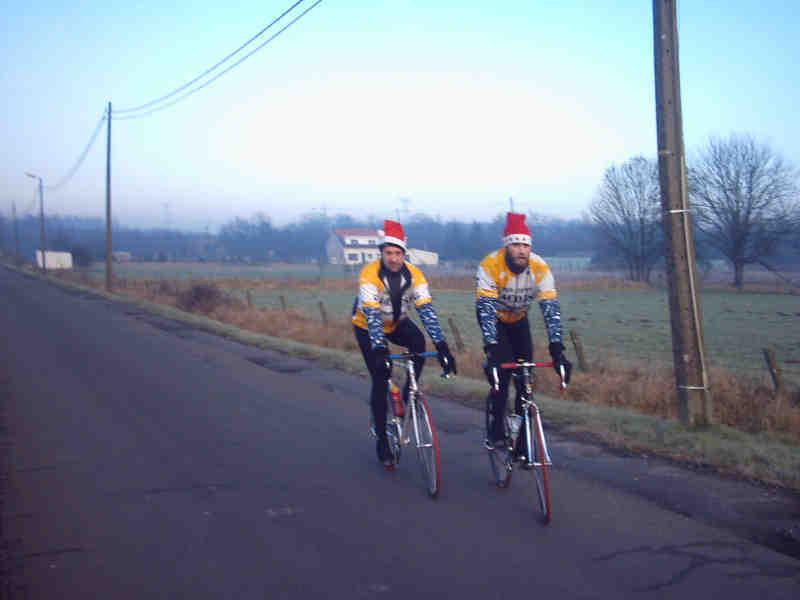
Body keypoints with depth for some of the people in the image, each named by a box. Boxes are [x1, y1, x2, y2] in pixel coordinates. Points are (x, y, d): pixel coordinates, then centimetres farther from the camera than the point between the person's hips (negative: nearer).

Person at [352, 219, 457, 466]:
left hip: (397, 323, 3)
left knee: (418, 342, -30)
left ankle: (410, 391, -7)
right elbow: (371, 314, -39)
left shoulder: (413, 274, -21)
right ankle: (382, 440, 6)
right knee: (380, 380, -8)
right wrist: (380, 349, -51)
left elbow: (426, 309, -29)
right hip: (367, 326, -3)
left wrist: (442, 346, -39)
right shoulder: (370, 274, -30)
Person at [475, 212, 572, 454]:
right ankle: (495, 430, -6)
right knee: (501, 371, -21)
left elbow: (551, 308, -29)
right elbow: (486, 309, -38)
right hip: (494, 318, -3)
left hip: (519, 320, 3)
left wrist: (557, 350, -38)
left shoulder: (539, 268, -25)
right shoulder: (490, 266, -33)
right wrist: (491, 349, -48)